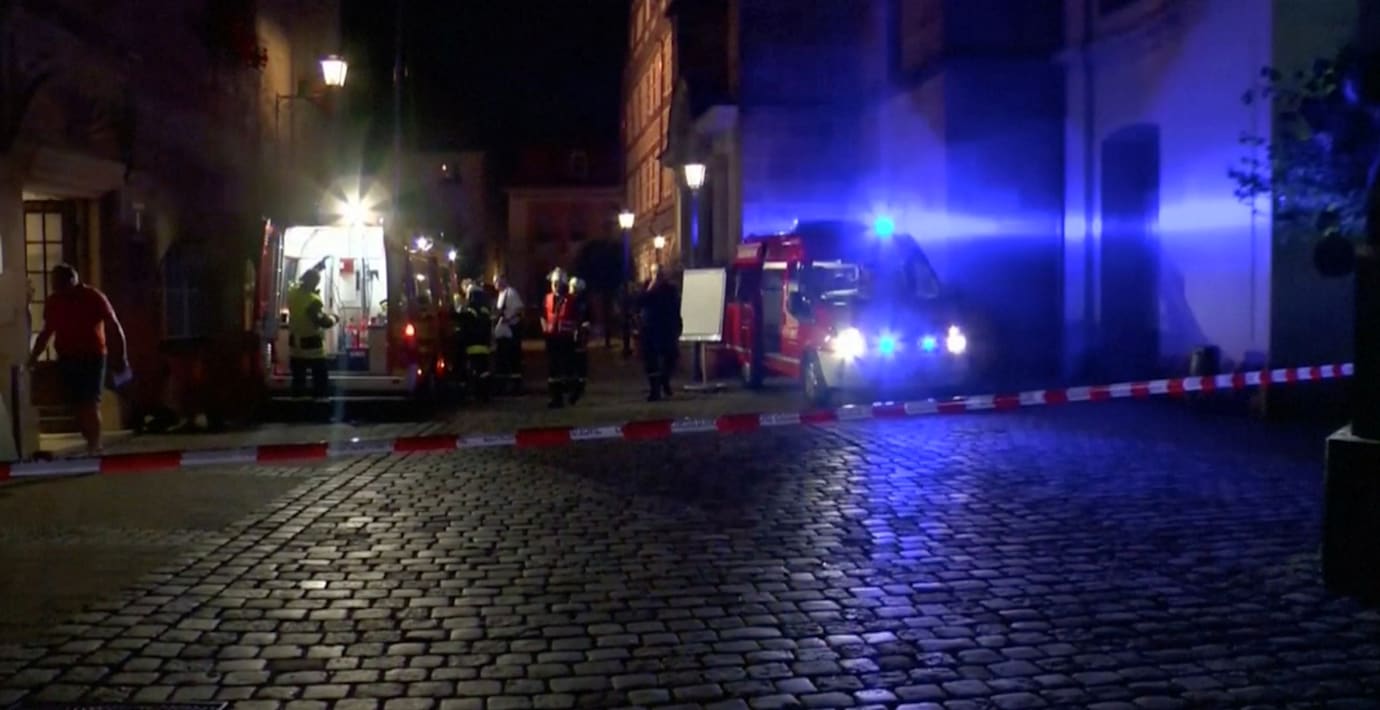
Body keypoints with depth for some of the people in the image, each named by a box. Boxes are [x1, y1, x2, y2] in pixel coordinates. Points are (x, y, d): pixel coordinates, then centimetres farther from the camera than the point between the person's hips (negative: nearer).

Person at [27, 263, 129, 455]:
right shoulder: (53, 301, 5)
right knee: (76, 405, 2)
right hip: (66, 360, 4)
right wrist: (34, 356, 11)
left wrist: (121, 359, -9)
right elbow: (47, 332, 18)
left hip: (92, 358, -4)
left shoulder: (95, 298, -6)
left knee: (91, 404, -10)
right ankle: (93, 443, 12)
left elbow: (114, 329, -5)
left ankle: (94, 446, -7)